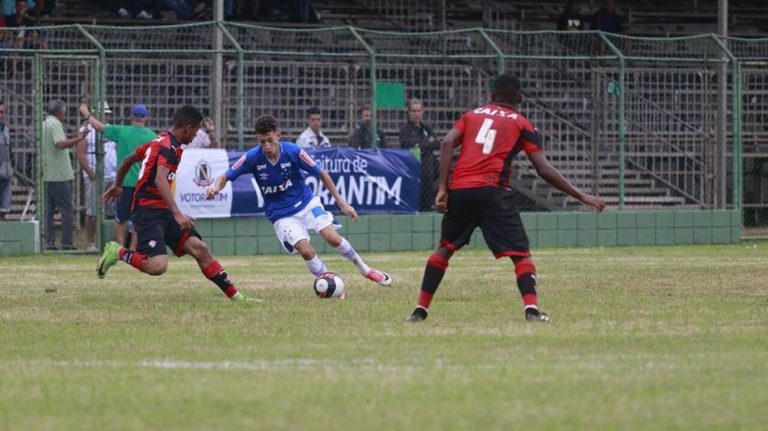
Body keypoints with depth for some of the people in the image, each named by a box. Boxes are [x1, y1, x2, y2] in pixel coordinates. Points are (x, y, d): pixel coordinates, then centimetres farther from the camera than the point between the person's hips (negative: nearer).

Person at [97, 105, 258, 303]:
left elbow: (128, 160, 28)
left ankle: (235, 295, -8)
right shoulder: (169, 147, -14)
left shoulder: (158, 142, 16)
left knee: (199, 248, -4)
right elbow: (160, 181, -28)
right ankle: (118, 252, -1)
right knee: (157, 265, -26)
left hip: (162, 212, 10)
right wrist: (177, 214, -35)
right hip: (148, 211, -10)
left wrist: (117, 185, 45)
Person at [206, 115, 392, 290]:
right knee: (306, 250, -20)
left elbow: (321, 174, -8)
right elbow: (225, 177, -11)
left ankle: (365, 269, 9)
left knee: (333, 238, -15)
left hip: (305, 202, 0)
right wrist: (215, 187, -35)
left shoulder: (293, 151, -19)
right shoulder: (253, 157, -18)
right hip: (282, 215, 0)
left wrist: (342, 203, -6)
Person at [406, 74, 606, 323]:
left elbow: (448, 143, 3)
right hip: (493, 191, -3)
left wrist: (442, 188, -1)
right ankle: (531, 308, -19)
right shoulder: (521, 124, 13)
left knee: (445, 248, 21)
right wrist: (581, 196, 7)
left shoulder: (472, 115, 22)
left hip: (460, 190, 3)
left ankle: (421, 309, 18)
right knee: (521, 254, 2)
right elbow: (544, 169, 4)